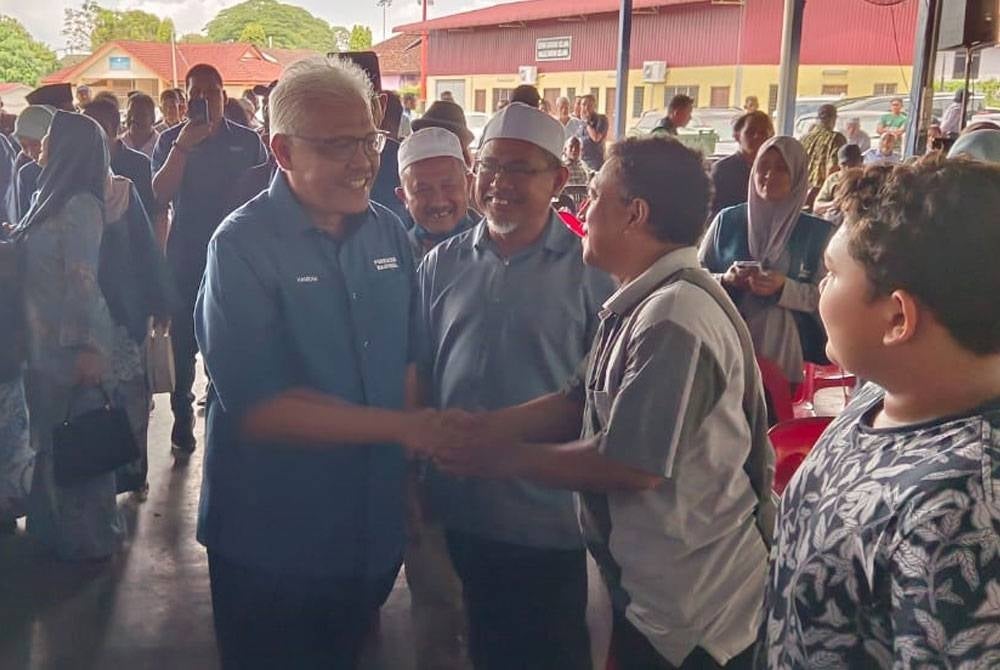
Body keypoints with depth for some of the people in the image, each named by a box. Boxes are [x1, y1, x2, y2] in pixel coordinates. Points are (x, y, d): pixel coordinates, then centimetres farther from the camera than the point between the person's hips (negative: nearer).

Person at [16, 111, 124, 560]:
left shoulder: (80, 205, -16)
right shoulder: (53, 198, 11)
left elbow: (82, 281, -19)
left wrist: (87, 346, -21)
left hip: (72, 345, -9)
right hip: (47, 342, 9)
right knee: (51, 438, 18)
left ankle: (88, 537, 17)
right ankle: (58, 525, 33)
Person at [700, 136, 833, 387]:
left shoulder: (817, 232, 1)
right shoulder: (728, 220, 4)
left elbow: (825, 296, -1)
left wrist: (784, 288, -17)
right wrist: (724, 280, -12)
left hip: (782, 348, -1)